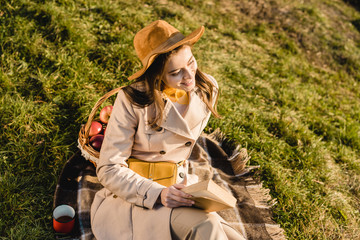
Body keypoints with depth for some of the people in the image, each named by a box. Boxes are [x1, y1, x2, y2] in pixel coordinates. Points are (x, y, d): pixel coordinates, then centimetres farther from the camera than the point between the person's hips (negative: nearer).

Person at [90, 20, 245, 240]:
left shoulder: (207, 90, -4)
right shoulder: (132, 101, -19)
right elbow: (110, 169, -16)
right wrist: (157, 194, -28)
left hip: (179, 187, 5)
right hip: (133, 195, -4)